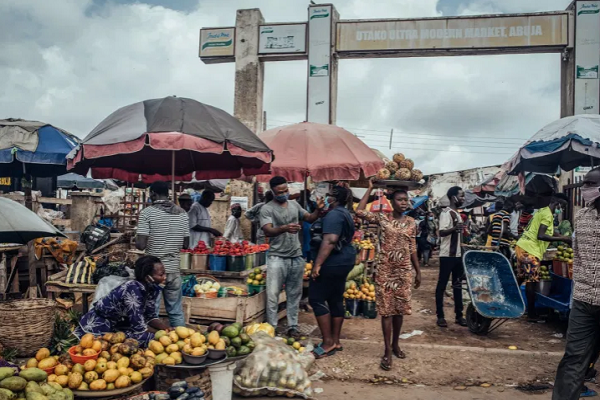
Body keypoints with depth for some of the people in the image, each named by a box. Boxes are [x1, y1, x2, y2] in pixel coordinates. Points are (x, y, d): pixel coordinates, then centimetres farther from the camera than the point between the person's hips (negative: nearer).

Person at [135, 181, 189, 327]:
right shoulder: (182, 213, 4)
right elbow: (186, 245, 8)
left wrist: (135, 239, 8)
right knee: (176, 312, 12)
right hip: (174, 269, 4)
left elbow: (141, 245, -13)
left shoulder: (147, 212, -8)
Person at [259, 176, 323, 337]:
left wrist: (318, 210, -6)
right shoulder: (267, 209, -7)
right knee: (273, 295, -1)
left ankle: (292, 326, 20)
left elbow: (310, 219, 16)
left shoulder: (295, 205, 9)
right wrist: (284, 228, -37)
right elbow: (268, 231, -19)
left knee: (294, 294, 11)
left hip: (296, 257, 5)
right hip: (277, 257, -5)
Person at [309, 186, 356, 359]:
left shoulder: (333, 215, -17)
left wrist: (318, 264, -30)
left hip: (332, 263, -11)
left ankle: (328, 343, -4)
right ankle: (335, 341, 19)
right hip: (343, 261, 11)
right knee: (336, 300, 13)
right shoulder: (345, 213, 16)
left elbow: (330, 240, -29)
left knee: (316, 299, -6)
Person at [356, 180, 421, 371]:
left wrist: (418, 271, 10)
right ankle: (387, 351, 6)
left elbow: (413, 248, 10)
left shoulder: (411, 222, 5)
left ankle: (395, 344, 28)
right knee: (386, 310, 0)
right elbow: (359, 211, -14)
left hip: (404, 271, 3)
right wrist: (370, 188, -8)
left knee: (399, 309, 11)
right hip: (385, 270, -3)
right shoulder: (382, 218, -3)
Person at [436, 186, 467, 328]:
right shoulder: (446, 213, -13)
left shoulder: (457, 214, 15)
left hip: (457, 255, 9)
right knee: (442, 285, -2)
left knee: (458, 285, 12)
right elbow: (441, 232, -25)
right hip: (447, 255, -9)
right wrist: (454, 229, -41)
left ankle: (459, 315, 19)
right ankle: (440, 316, 3)